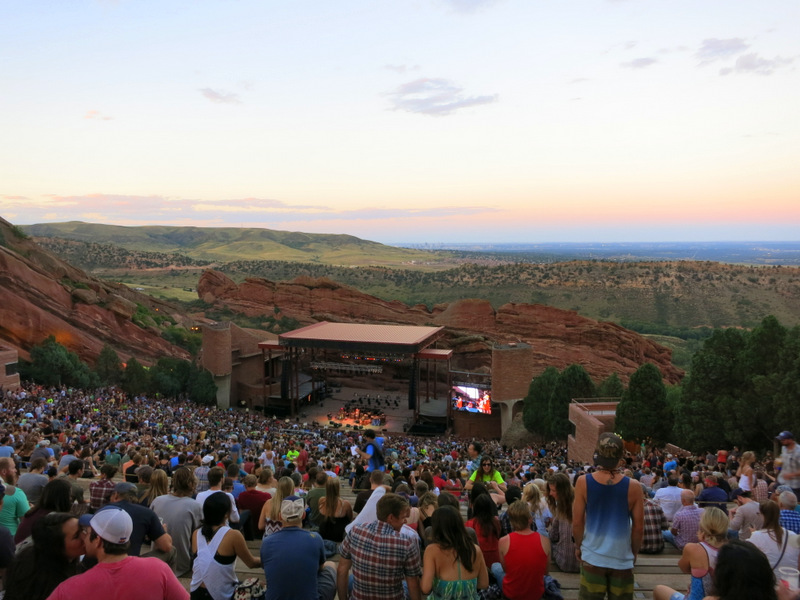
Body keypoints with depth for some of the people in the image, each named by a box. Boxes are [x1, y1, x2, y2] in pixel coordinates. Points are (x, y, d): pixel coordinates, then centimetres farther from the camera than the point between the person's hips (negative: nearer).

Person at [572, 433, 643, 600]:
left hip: (592, 557, 0)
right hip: (622, 558, 0)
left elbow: (577, 522, -5)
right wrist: (634, 552, 14)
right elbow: (638, 527, -2)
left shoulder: (583, 482, -11)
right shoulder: (633, 486, -11)